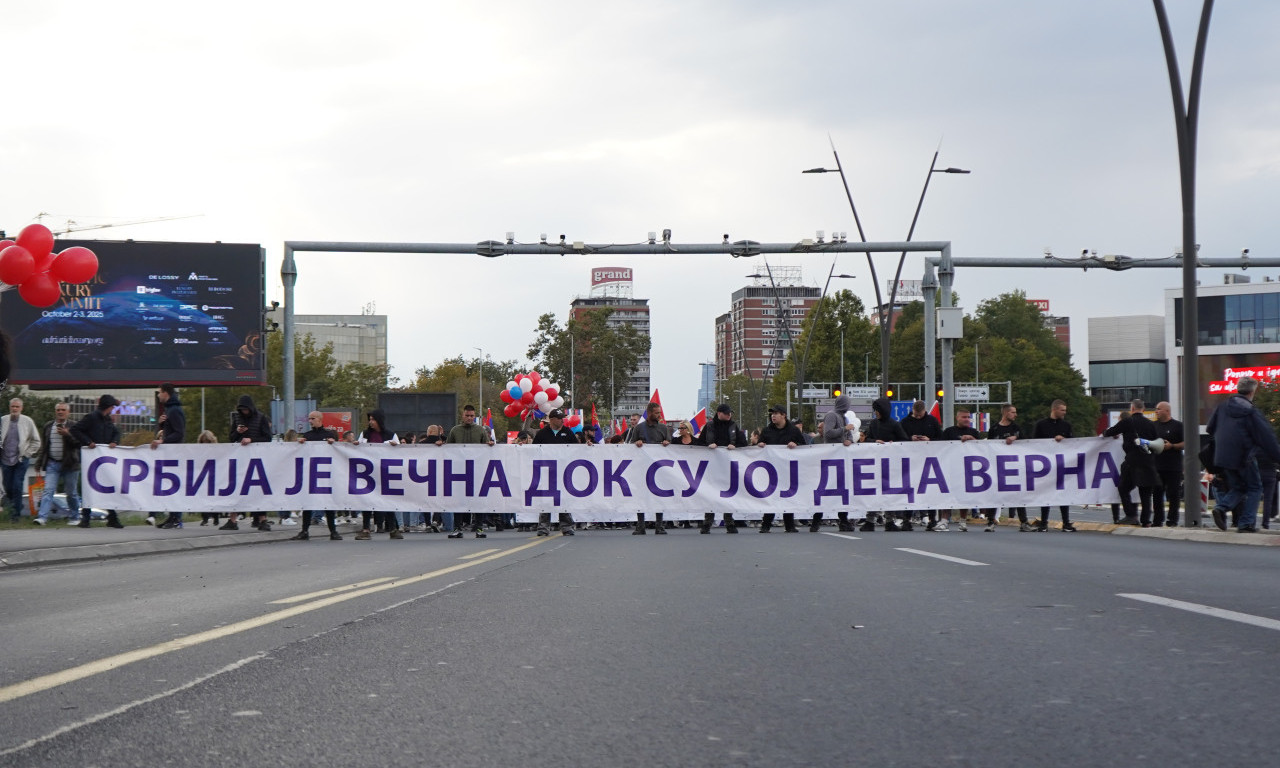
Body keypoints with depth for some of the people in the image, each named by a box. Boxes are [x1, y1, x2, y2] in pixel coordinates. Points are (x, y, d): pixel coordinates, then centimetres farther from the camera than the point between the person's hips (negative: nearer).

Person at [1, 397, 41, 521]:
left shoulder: (27, 421, 0)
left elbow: (36, 441, 7)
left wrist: (27, 454, 1)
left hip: (21, 460, -2)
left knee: (17, 487, -8)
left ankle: (16, 513, 0)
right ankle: (13, 506, 31)